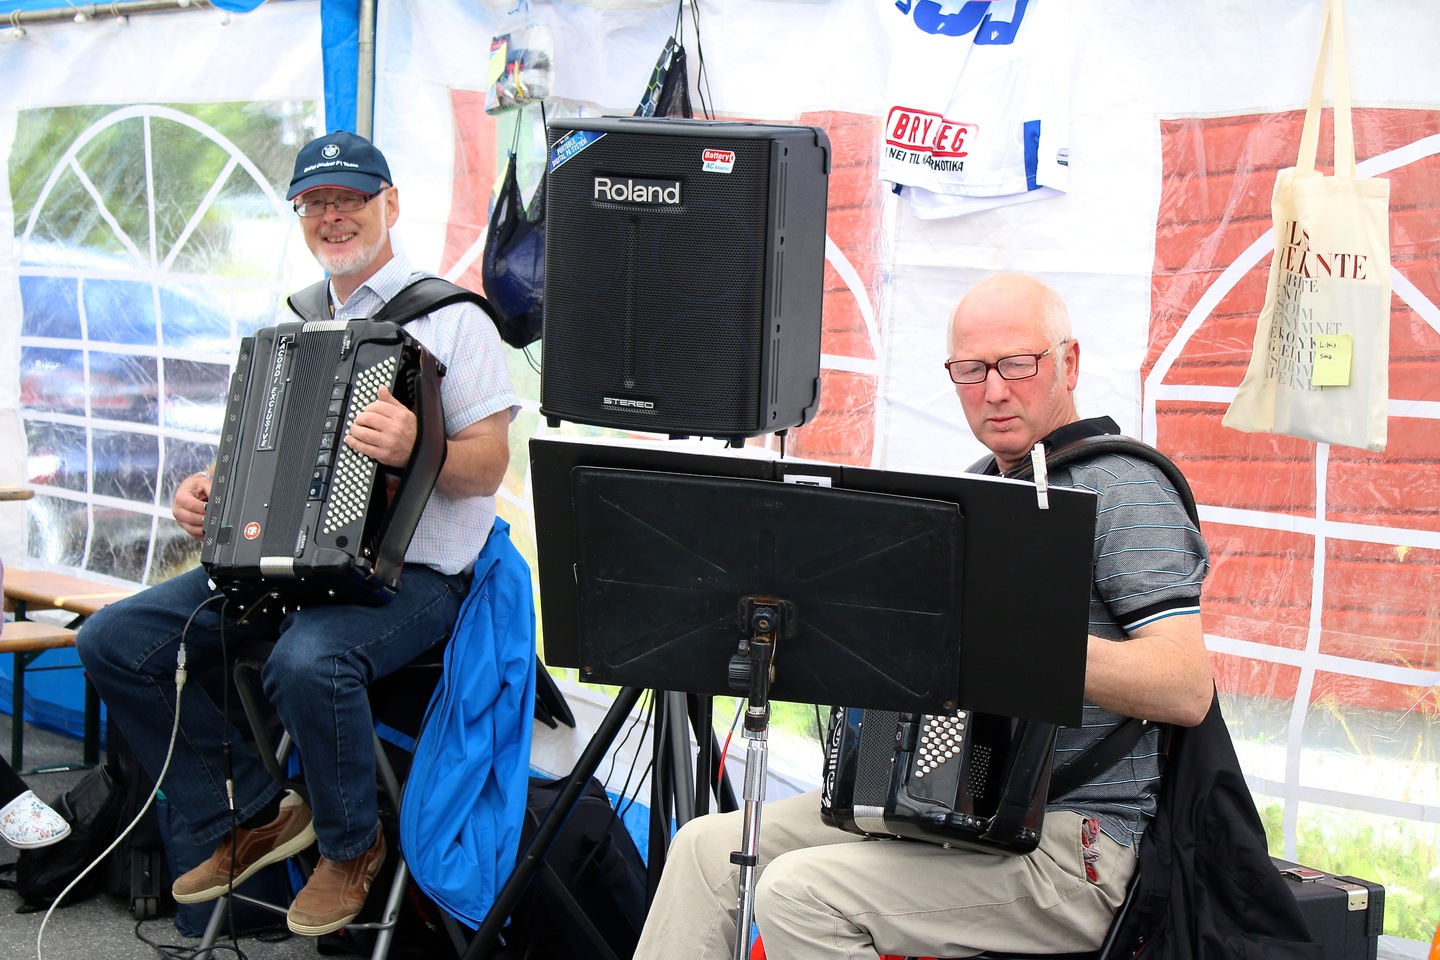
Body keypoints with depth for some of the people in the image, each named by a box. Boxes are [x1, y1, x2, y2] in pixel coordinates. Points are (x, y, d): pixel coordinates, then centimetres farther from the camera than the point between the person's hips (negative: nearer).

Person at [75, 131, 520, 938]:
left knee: (309, 661, -38)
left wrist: (415, 451, -31)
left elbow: (489, 465, -10)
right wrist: (210, 487, 5)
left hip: (409, 569, -7)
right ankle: (253, 818, 7)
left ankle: (353, 846, -8)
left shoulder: (451, 318, -4)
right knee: (116, 640, -5)